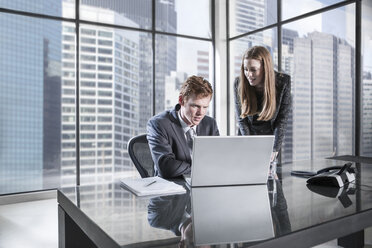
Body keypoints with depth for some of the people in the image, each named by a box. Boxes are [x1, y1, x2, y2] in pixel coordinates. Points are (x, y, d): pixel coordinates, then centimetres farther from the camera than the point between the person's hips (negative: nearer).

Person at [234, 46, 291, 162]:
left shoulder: (283, 82, -17)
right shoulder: (239, 83, -15)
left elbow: (282, 119, -12)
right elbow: (241, 119, -7)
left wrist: (275, 149, -14)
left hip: (271, 137, -1)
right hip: (247, 136, 1)